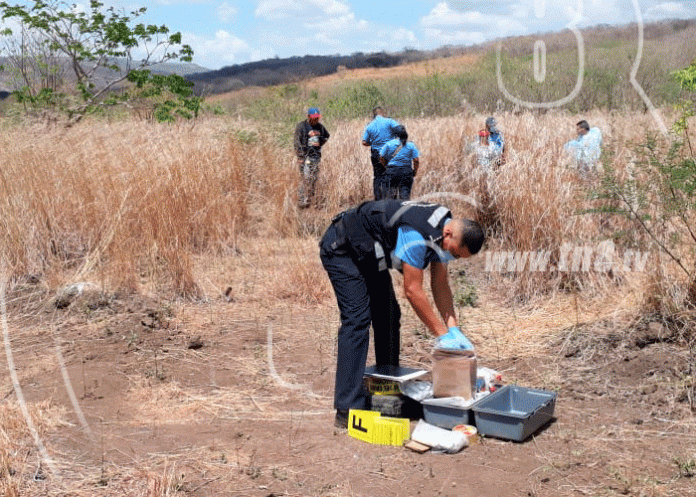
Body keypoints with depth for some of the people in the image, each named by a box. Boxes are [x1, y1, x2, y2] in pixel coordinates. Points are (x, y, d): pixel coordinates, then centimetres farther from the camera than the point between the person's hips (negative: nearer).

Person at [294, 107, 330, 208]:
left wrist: (320, 144, 15)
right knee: (306, 179, -12)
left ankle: (309, 200, 15)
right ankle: (302, 201, -7)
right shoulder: (301, 126, -6)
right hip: (305, 156, -6)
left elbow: (326, 135, 31)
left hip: (316, 155, 6)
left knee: (314, 179, 7)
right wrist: (300, 157, -15)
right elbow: (298, 143, -9)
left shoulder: (319, 126, 11)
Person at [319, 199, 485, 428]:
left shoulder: (444, 232, -5)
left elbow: (440, 284, 1)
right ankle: (348, 409, -18)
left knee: (388, 316, 7)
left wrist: (454, 329, -7)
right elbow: (412, 290, -29)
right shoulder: (416, 235, -35)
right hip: (341, 248, -10)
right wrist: (442, 334, -22)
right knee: (357, 319, -18)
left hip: (367, 253, 10)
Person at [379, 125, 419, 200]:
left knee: (390, 194, 6)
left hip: (392, 171, 0)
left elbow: (381, 158, 1)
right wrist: (415, 171, 11)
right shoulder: (411, 145, 2)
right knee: (405, 193, 3)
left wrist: (386, 167, 15)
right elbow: (416, 160, -2)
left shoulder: (389, 144, 1)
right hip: (406, 171, 0)